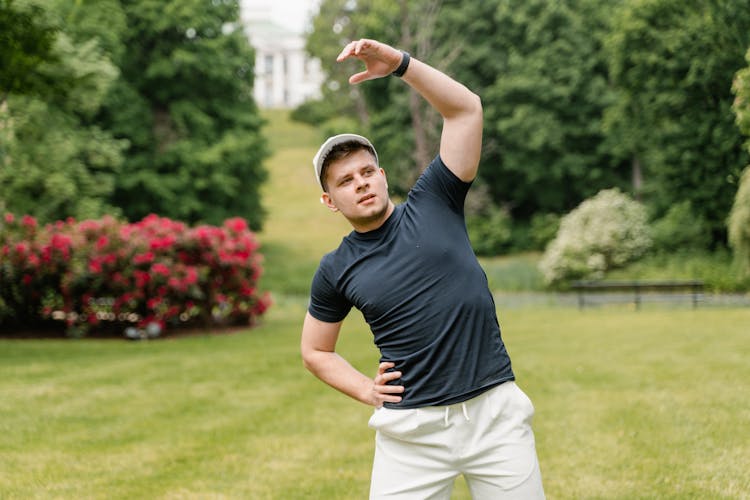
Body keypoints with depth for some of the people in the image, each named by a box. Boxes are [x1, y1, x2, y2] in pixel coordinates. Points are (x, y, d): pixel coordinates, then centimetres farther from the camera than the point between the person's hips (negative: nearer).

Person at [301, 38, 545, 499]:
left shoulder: (433, 204, 4)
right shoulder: (336, 271, 7)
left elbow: (465, 108, -2)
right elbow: (316, 352, 19)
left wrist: (400, 63, -11)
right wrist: (367, 391, 4)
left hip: (494, 410, 0)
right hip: (412, 427, 0)